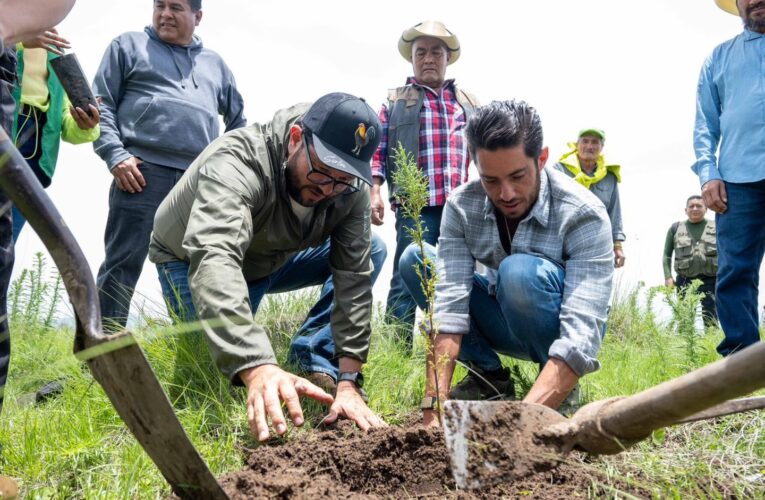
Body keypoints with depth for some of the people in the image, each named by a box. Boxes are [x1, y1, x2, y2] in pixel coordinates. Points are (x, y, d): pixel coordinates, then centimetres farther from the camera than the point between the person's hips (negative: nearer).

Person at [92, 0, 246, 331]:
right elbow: (101, 104, 7)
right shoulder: (128, 46, 15)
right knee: (123, 264, -7)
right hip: (143, 172, -3)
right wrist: (115, 155, -8)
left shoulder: (215, 64, 25)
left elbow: (238, 121, 30)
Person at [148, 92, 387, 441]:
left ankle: (314, 364, -8)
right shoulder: (237, 162, -39)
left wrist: (348, 380, -33)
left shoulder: (351, 189, -23)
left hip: (271, 258, 5)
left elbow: (353, 276, -24)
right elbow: (214, 259, -54)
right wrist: (257, 367, -67)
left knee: (371, 251, -10)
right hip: (194, 262, -4)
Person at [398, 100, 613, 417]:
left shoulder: (584, 216, -29)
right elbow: (448, 305, -27)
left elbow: (582, 336, -38)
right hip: (505, 324, 4)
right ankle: (488, 374, -4)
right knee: (415, 259, -14)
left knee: (520, 271, -35)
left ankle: (563, 390, -10)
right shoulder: (462, 207, -19)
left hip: (559, 333, -3)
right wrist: (433, 407, -39)